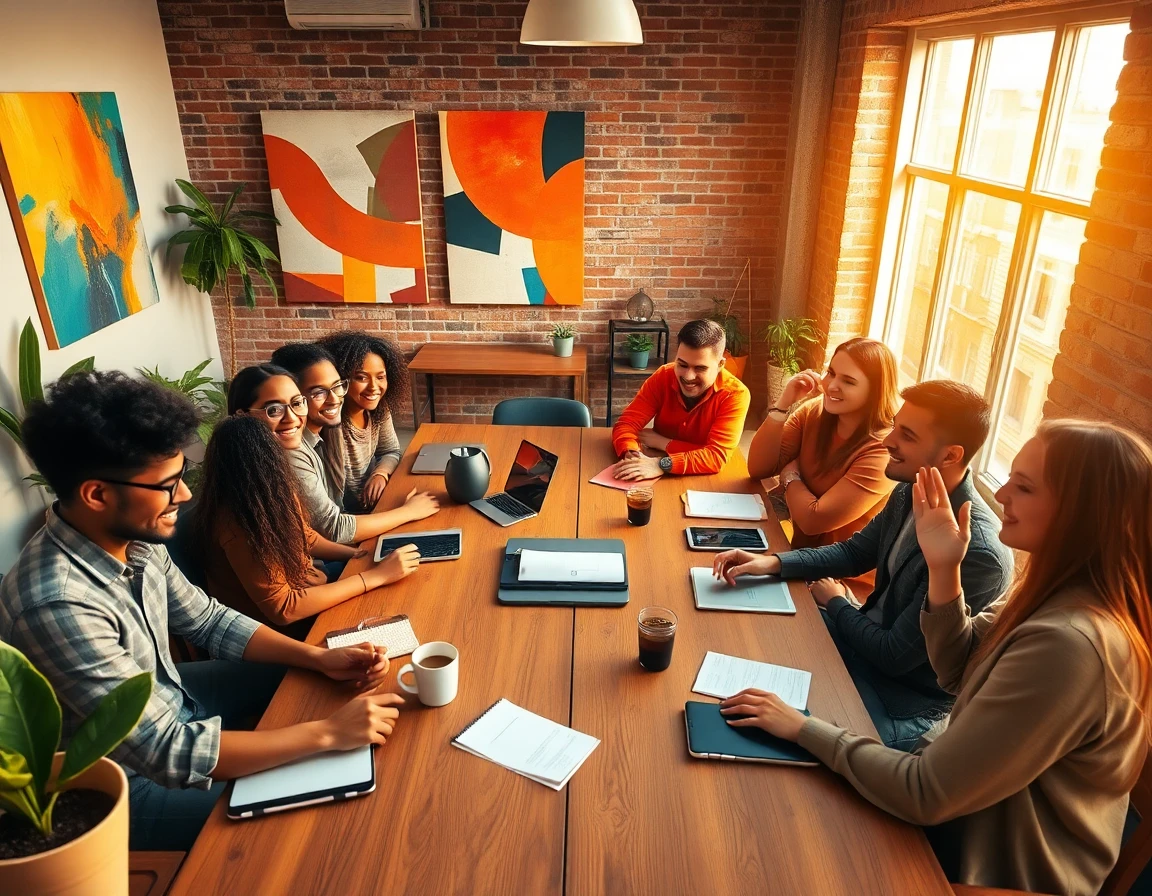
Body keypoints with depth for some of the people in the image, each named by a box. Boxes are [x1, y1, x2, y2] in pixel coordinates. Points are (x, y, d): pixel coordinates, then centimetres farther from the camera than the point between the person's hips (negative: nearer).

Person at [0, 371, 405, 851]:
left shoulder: (134, 537, -12)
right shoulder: (57, 605, -36)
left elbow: (208, 619, 3)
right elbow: (167, 753, -33)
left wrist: (319, 658, -9)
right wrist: (327, 732, -30)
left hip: (162, 701, 8)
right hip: (124, 779, -7)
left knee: (300, 678, 14)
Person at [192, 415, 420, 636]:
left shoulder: (272, 492, -8)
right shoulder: (238, 524, -31)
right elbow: (282, 610, -30)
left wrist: (361, 554, -5)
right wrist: (377, 575, -29)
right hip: (291, 630, -7)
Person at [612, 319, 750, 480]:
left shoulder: (735, 395, -16)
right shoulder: (662, 377, -8)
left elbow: (717, 456, -24)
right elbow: (626, 423, -11)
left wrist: (662, 465, -28)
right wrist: (632, 455, -31)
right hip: (657, 481, 3)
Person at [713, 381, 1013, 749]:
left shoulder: (977, 552, -33)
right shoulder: (910, 493, -9)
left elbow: (895, 656, -26)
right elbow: (855, 552, 7)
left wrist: (836, 603, -8)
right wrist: (772, 562, -8)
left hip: (910, 694, -7)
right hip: (876, 636, 7)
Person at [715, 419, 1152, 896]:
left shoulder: (1067, 645, -35)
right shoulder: (1059, 591, -7)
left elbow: (926, 794, -30)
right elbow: (959, 672, 3)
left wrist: (806, 729, -20)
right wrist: (943, 571, -12)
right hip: (978, 808, 7)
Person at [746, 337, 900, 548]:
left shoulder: (884, 449, -23)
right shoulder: (814, 412, -5)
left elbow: (813, 520, -25)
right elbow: (758, 469, -9)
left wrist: (790, 476, -7)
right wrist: (783, 404, -17)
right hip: (801, 547, 6)